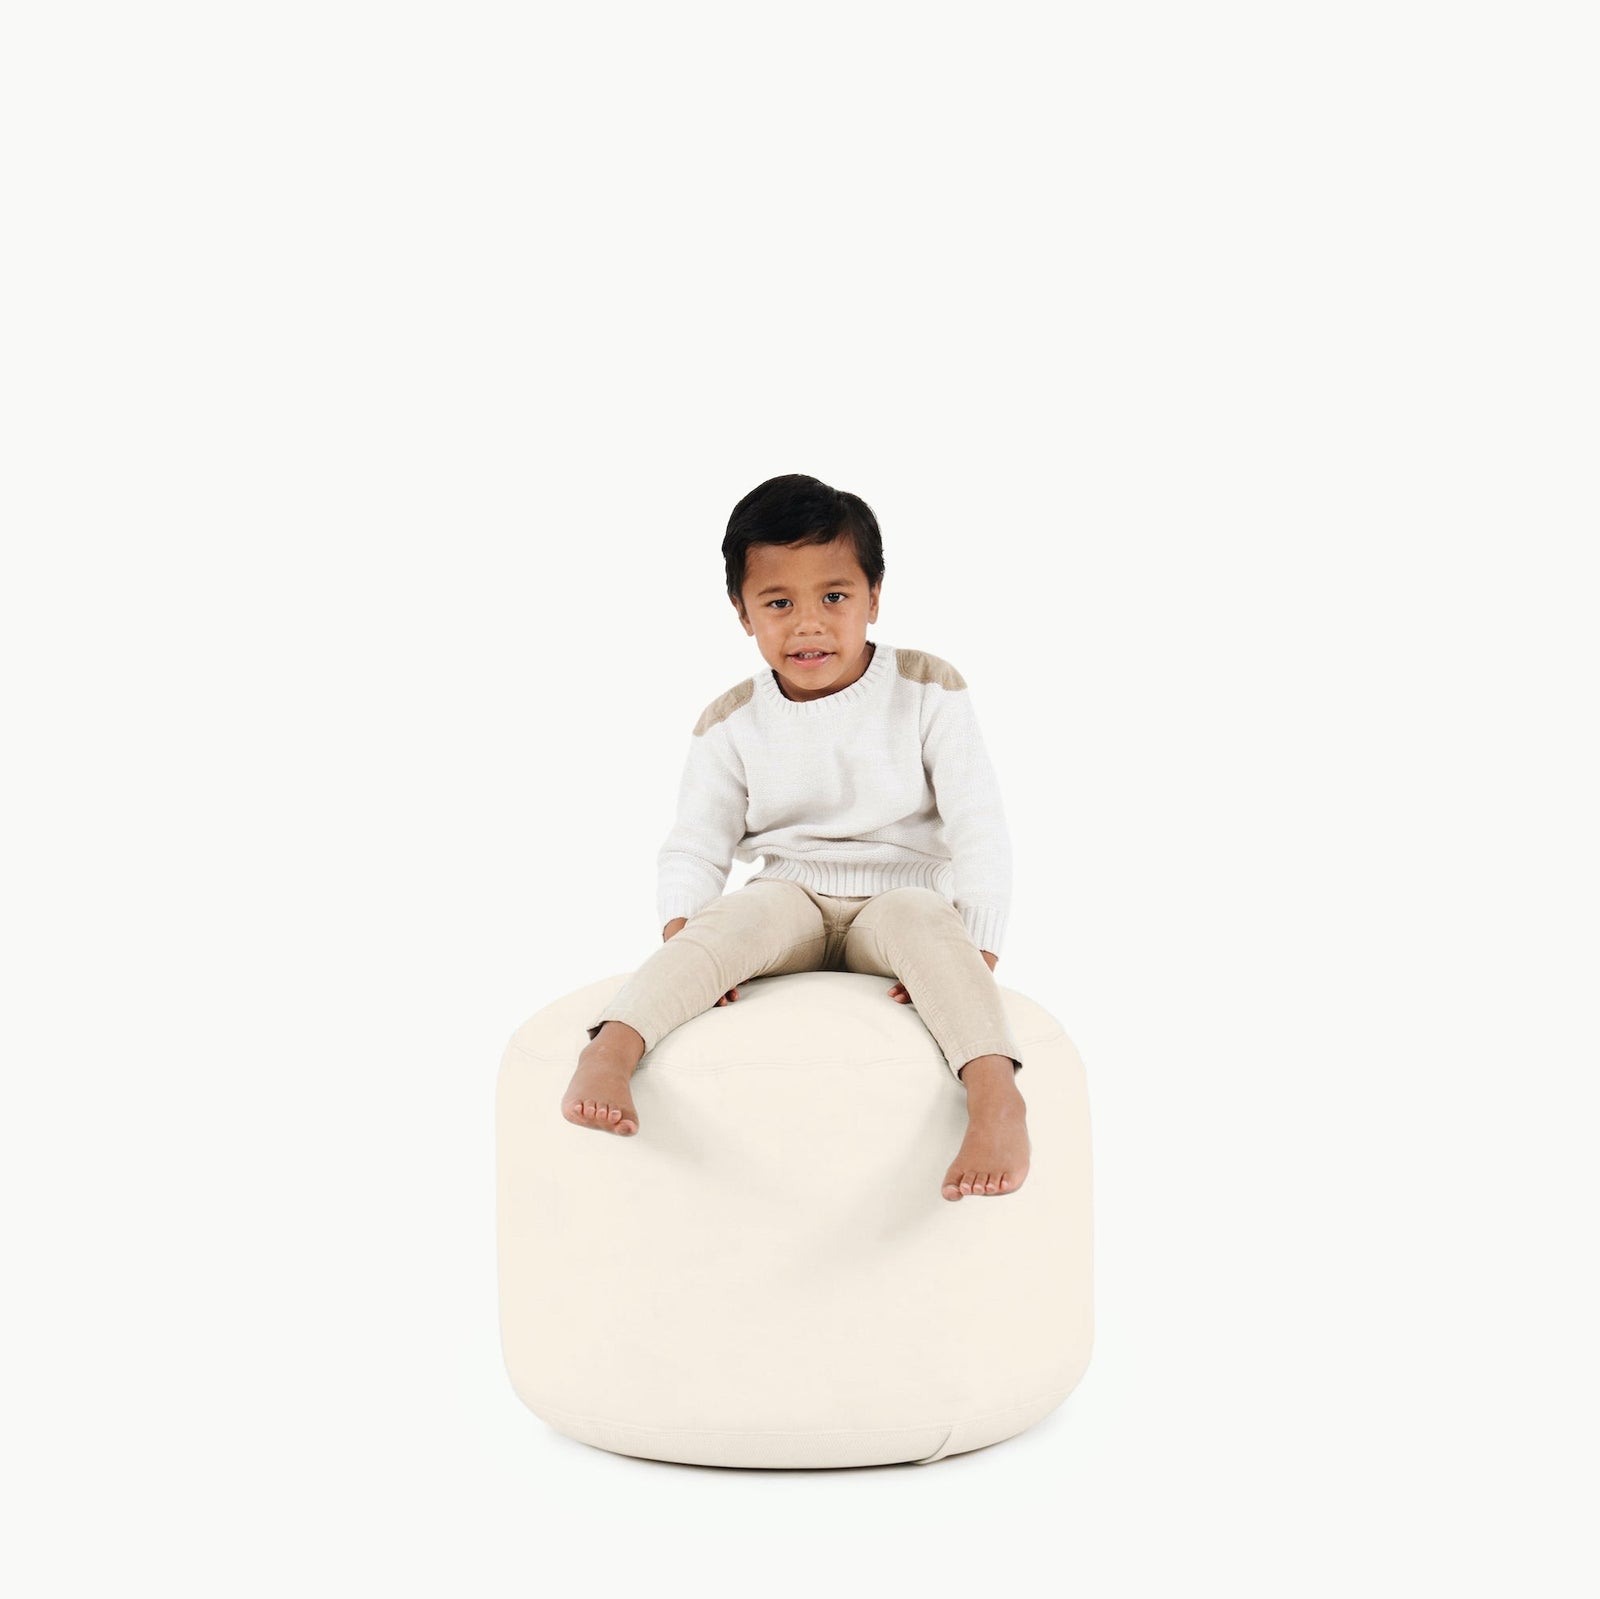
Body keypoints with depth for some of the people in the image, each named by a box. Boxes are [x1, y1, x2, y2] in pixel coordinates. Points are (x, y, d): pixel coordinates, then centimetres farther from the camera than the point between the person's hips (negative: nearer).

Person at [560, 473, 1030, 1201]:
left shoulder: (928, 692, -3)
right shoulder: (732, 723, 3)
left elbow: (978, 832, -6)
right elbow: (695, 847, 2)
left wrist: (971, 954, -19)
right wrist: (683, 939, -19)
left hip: (897, 896, -1)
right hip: (790, 899, 2)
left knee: (925, 919, -36)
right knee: (734, 916, -32)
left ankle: (995, 1094, -56)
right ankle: (607, 1053, -50)